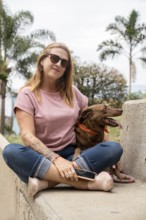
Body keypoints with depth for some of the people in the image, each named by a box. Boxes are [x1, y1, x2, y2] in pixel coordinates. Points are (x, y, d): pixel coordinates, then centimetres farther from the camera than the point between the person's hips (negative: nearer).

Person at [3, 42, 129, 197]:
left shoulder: (72, 91, 12)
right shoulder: (28, 94, -1)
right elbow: (28, 136, -13)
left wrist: (109, 155, 1)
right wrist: (56, 159, -28)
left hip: (71, 155, 4)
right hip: (42, 157, -3)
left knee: (114, 148, -20)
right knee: (11, 151, -34)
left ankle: (47, 181, -32)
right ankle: (88, 181, -39)